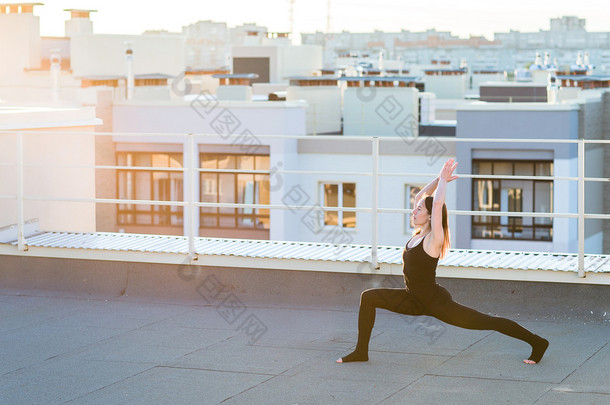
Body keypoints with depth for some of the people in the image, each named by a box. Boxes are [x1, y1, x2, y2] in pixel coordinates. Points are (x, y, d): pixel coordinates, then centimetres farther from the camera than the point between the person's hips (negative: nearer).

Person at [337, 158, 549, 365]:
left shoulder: (434, 239, -19)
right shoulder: (419, 233, 3)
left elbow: (437, 204, -30)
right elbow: (420, 196, 11)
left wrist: (444, 180, -20)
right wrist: (440, 179, 4)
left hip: (436, 302, -8)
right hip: (415, 300, 8)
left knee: (487, 322, -1)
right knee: (368, 297, 0)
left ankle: (537, 342, 10)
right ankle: (361, 351, 5)